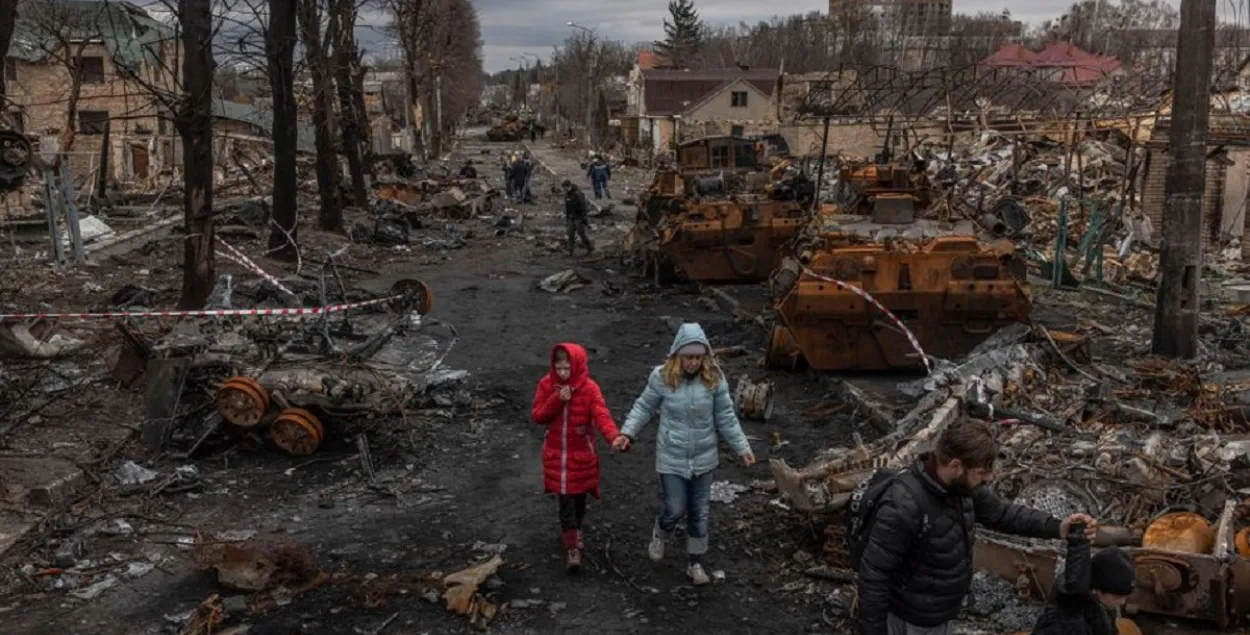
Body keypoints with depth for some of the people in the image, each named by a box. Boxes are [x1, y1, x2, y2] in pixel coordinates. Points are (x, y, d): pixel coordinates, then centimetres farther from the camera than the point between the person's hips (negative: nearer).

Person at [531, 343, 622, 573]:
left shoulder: (589, 388, -13)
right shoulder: (546, 385, -7)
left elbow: (601, 415, -24)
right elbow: (537, 416, -7)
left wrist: (614, 436, -43)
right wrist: (556, 400, -24)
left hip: (581, 453, 0)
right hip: (556, 453, 0)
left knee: (579, 497, 16)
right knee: (565, 500, -1)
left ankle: (574, 531, 43)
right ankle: (572, 548, 6)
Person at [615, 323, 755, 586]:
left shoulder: (715, 378, -11)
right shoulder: (662, 377, -15)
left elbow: (726, 418, -3)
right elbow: (644, 407, -1)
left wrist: (742, 448, -3)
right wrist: (627, 433, -11)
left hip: (703, 457, 2)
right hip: (672, 457, -2)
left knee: (700, 513, 12)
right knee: (675, 509, 3)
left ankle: (696, 563, 30)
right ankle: (659, 535, 39)